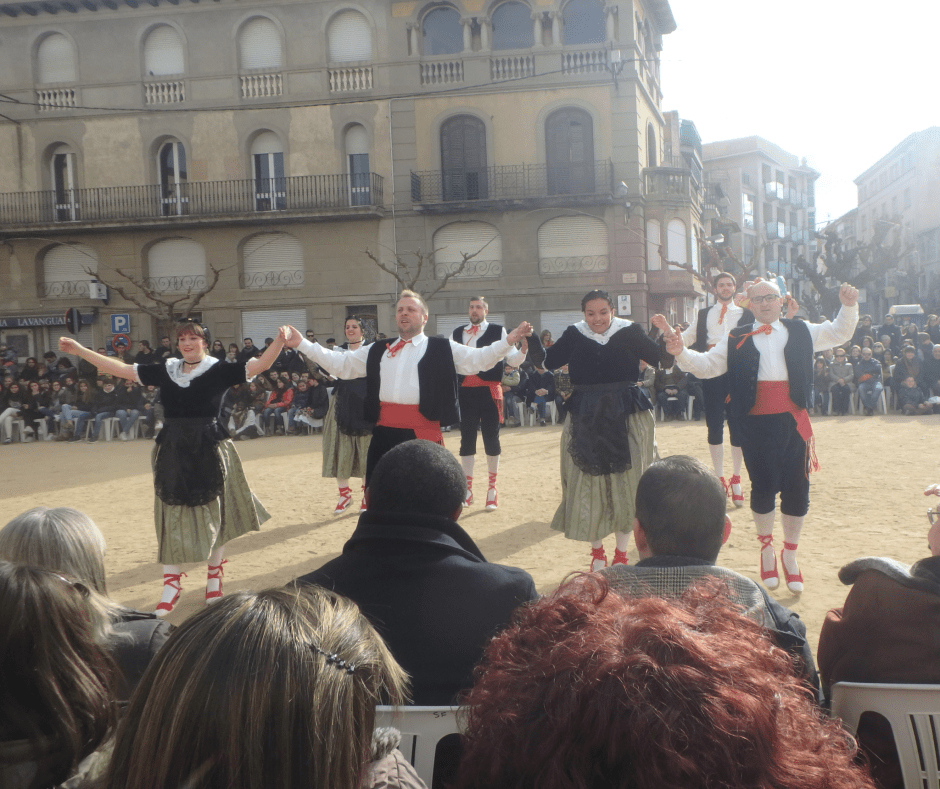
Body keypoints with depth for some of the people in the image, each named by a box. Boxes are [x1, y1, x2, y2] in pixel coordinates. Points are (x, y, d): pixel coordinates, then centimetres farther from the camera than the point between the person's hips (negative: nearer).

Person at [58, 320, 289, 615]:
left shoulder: (218, 370, -4)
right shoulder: (166, 371, 6)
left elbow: (258, 366, -14)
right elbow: (120, 369, 9)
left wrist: (279, 341, -31)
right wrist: (78, 349, 6)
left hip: (209, 452, -3)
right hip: (172, 453, 3)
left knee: (213, 514, 8)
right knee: (172, 516, 5)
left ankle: (214, 579, 26)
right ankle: (171, 585, 14)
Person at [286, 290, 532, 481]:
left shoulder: (442, 349, 6)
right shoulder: (377, 350, 18)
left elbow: (478, 359, -1)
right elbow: (340, 364, 21)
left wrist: (509, 340, -15)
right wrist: (301, 343, 16)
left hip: (422, 432, -4)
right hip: (384, 432, 4)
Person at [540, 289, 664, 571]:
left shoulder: (630, 332, -1)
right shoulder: (574, 335, 4)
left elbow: (661, 359, -6)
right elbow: (547, 362, 1)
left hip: (627, 418, -1)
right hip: (585, 421, 1)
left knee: (625, 483, 5)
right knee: (589, 483, 6)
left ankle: (621, 553, 21)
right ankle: (596, 551, 23)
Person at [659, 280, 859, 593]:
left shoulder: (801, 331, 13)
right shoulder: (736, 339, 9)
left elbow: (839, 333, 21)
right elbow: (707, 365, 7)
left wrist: (849, 307, 4)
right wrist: (680, 352, -10)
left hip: (793, 421, 2)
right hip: (757, 423, -2)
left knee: (797, 489, 6)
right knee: (763, 487, -2)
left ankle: (790, 554, 25)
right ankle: (766, 548, 23)